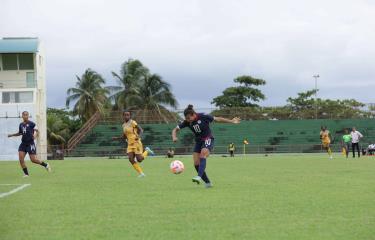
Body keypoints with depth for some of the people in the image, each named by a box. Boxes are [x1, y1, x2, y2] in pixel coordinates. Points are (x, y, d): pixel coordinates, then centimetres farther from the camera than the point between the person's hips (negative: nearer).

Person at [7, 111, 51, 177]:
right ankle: (26, 173, 3)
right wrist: (12, 135, 16)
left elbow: (36, 131, -9)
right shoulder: (21, 125, 9)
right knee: (21, 159, -8)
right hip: (23, 143, 5)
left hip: (30, 143, -5)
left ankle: (46, 165, 19)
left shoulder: (31, 124, -8)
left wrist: (35, 135, -29)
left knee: (33, 159, -5)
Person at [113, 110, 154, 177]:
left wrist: (138, 136, -31)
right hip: (130, 144, 7)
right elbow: (124, 136, 20)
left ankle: (147, 151, 19)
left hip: (136, 143, -7)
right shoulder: (124, 125, 12)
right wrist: (117, 138, 7)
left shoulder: (132, 122, -10)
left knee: (139, 159, -11)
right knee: (131, 159, -10)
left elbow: (141, 130, -13)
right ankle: (141, 173, 0)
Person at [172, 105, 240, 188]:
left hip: (208, 140, -5)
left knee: (203, 155, -32)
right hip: (198, 142, 5)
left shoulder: (203, 117, -16)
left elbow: (217, 119, -7)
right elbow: (175, 129, 1)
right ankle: (208, 183, 2)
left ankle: (199, 176, -47)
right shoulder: (187, 122, -6)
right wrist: (174, 137, -21)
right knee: (196, 164, -7)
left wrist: (231, 121, -4)